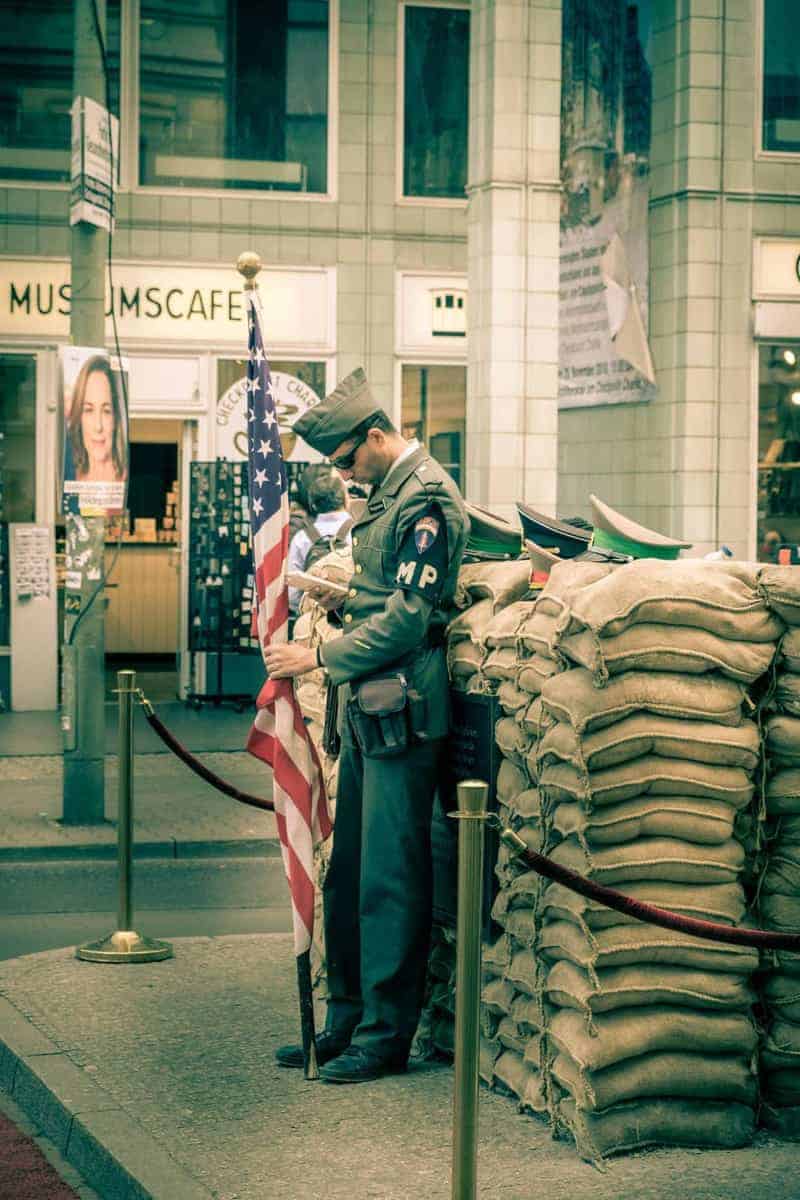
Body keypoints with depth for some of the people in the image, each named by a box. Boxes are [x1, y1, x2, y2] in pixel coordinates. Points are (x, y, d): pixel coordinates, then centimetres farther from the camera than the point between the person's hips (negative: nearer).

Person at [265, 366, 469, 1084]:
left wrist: (321, 658, -15)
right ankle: (348, 1020, 22)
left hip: (401, 708, -10)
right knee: (349, 869, 13)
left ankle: (388, 1034, 4)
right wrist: (342, 598, 7)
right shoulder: (387, 493, 17)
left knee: (389, 873, -4)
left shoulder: (428, 500, -14)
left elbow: (409, 618, -19)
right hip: (366, 703, 10)